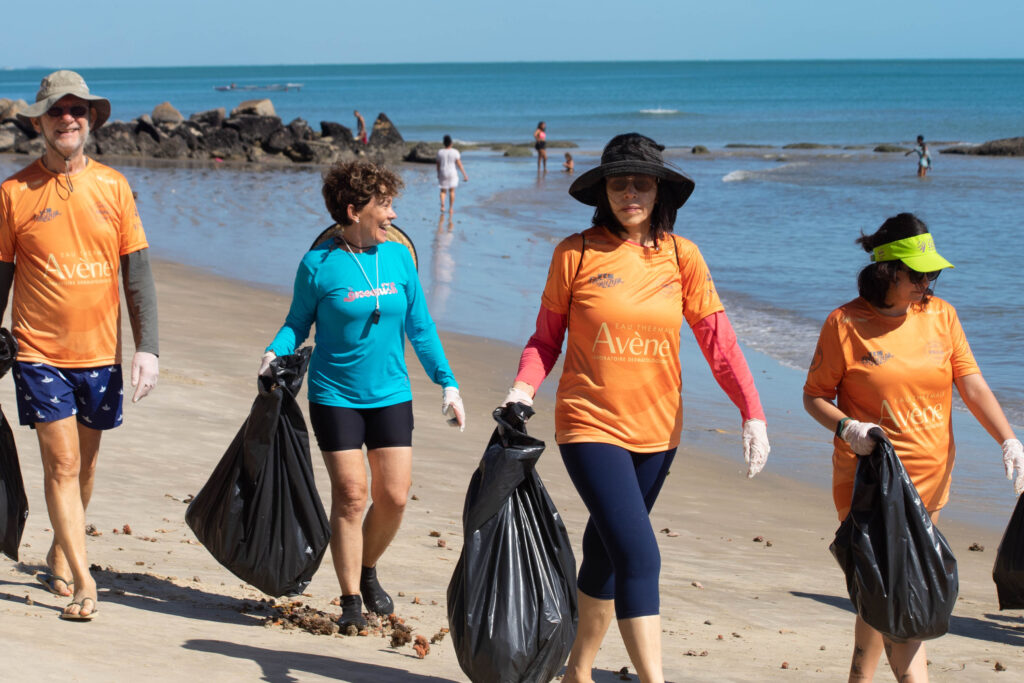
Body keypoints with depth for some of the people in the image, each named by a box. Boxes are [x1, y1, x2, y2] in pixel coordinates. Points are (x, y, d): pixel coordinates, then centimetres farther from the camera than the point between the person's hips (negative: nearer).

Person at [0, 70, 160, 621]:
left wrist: (147, 347, -2)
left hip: (100, 353, 3)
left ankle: (58, 558, 32)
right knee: (61, 466, -7)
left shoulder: (112, 186, 3)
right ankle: (82, 582, -3)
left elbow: (137, 273, 5)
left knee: (84, 466, 13)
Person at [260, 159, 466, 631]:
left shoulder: (398, 257, 3)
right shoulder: (319, 265, -8)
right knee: (350, 496, -7)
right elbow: (298, 322, 4)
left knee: (394, 496, 0)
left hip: (390, 395, 3)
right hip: (335, 395, -3)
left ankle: (367, 571, 28)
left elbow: (420, 328, 9)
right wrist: (275, 352, -16)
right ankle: (350, 599, 6)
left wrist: (447, 383, 7)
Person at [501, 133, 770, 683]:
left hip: (655, 430, 4)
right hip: (590, 425, -3)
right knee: (638, 555, -16)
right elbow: (547, 339, 3)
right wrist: (522, 390, -15)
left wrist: (752, 413, -9)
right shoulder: (576, 253, -5)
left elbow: (717, 340, -1)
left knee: (606, 551, 16)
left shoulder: (680, 256, 1)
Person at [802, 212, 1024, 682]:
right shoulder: (845, 323, -6)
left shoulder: (941, 315, 6)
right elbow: (815, 395, 1)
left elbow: (972, 384, 3)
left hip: (930, 478, 4)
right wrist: (846, 427, -19)